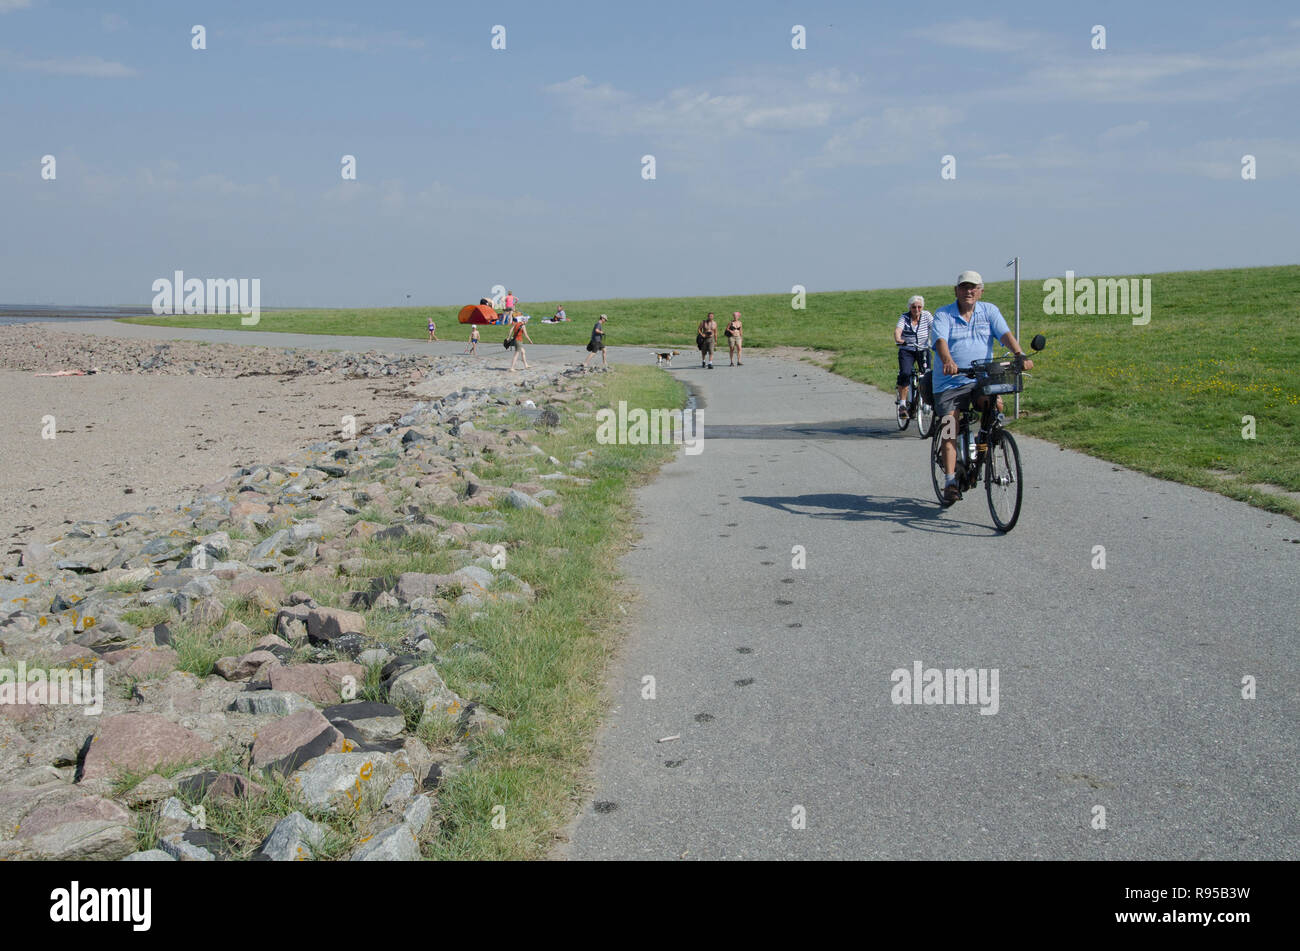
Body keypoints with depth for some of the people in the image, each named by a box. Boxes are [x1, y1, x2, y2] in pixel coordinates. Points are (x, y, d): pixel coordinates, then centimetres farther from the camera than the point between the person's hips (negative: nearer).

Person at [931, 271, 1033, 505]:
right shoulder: (943, 315, 1)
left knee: (995, 403, -28)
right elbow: (940, 340, -17)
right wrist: (948, 362, -39)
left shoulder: (989, 311, 8)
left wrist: (1020, 355, -27)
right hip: (949, 382, -1)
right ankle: (951, 481, -5)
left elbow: (1005, 334, -7)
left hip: (981, 379, 1)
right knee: (948, 432, -9)